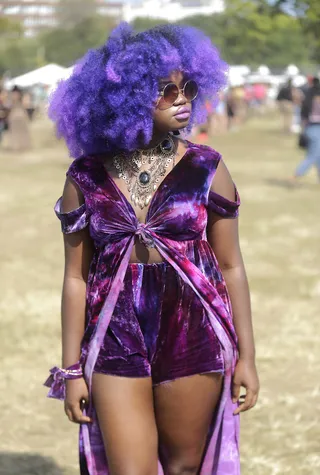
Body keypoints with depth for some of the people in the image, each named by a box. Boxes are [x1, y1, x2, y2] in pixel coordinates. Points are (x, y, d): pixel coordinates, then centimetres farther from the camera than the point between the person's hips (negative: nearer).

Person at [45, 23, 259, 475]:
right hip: (116, 347, 0)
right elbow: (76, 277, 2)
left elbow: (230, 267, 2)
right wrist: (71, 368, 2)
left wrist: (247, 355, 2)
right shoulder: (86, 177, -1)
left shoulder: (205, 168, -2)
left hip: (193, 345, 0)